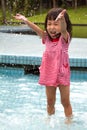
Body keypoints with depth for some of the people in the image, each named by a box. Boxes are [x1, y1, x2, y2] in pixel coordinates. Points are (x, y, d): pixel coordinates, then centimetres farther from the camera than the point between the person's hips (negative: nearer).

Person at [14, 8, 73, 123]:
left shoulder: (64, 38, -14)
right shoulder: (47, 38, -1)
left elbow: (64, 29, -36)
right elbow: (37, 29, -15)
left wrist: (61, 20, -59)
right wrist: (25, 20, -32)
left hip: (62, 75, -4)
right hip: (49, 75, 4)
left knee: (65, 102, 7)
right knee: (50, 102, 15)